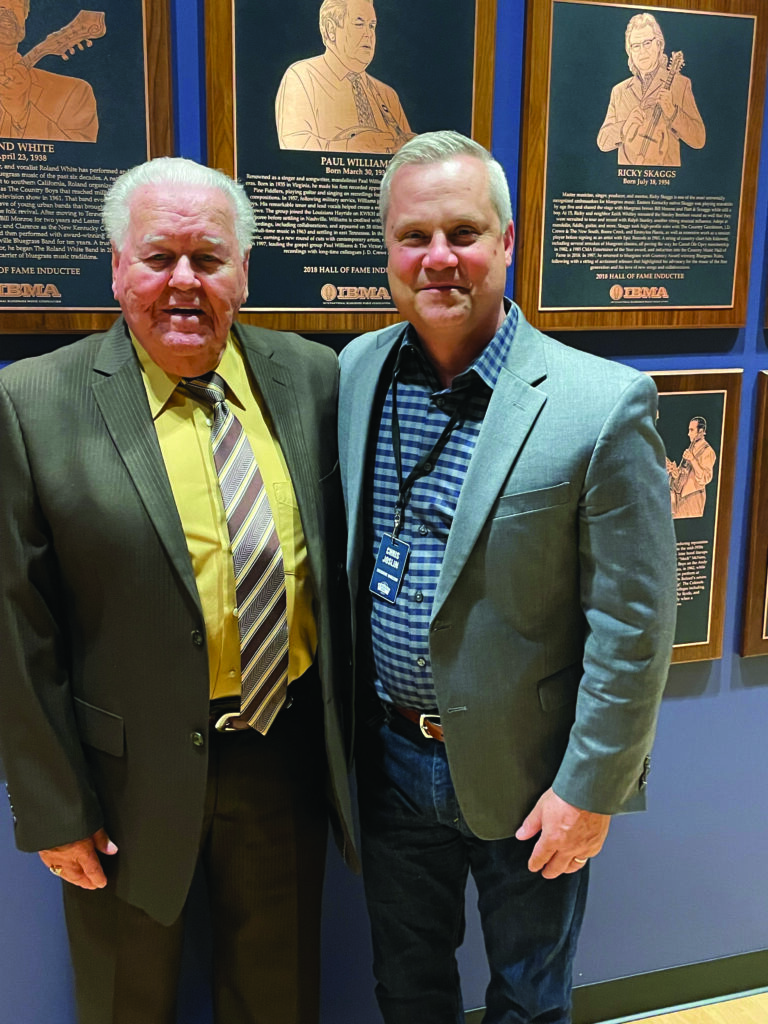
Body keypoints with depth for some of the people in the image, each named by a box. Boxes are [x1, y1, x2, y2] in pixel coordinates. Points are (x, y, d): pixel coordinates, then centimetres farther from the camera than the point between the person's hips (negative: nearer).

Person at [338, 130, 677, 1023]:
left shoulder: (602, 404, -20)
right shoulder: (356, 372, -4)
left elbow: (633, 623, -15)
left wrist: (591, 787, -12)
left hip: (525, 774, -3)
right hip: (387, 756, 4)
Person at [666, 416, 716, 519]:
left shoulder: (707, 451, -7)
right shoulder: (691, 449, 18)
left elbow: (706, 478, -15)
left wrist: (693, 460, -21)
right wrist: (674, 469, 1)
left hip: (693, 497, -7)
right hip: (680, 495, 7)